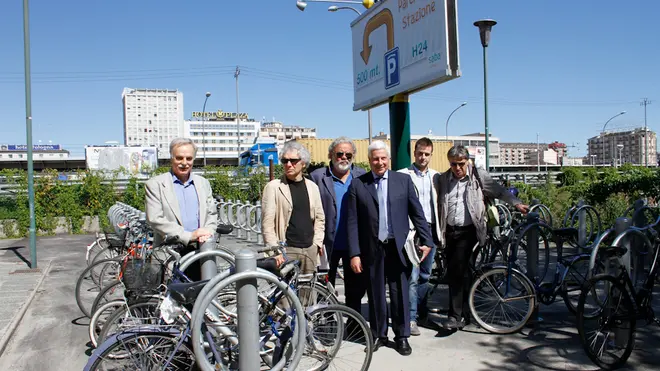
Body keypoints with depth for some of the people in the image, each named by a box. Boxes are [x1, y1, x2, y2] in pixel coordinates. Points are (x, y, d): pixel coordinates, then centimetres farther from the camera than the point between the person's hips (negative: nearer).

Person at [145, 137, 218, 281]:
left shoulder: (203, 183, 15)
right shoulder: (155, 184, -1)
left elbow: (212, 214, 16)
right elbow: (155, 219, -10)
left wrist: (207, 232, -6)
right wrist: (189, 235, -16)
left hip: (200, 251, 4)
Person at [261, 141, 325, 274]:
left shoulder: (312, 187, 11)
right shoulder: (273, 187, -3)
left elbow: (320, 218, 15)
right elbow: (267, 223, -7)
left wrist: (317, 242, 4)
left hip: (310, 250, 4)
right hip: (287, 250, -4)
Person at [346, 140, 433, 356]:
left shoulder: (403, 180, 3)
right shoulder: (357, 184, 0)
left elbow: (417, 213, 5)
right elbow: (352, 221, -2)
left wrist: (426, 240, 0)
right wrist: (354, 253, -6)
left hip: (398, 247, 0)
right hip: (372, 249, 0)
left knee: (400, 294, 8)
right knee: (375, 295, 10)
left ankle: (402, 336, 21)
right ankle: (378, 335, 24)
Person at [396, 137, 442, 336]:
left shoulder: (435, 176, 12)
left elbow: (439, 202, 16)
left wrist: (439, 228, 8)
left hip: (431, 229, 5)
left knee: (425, 275, 14)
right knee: (412, 276, -7)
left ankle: (422, 312, 26)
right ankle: (411, 318, -2)